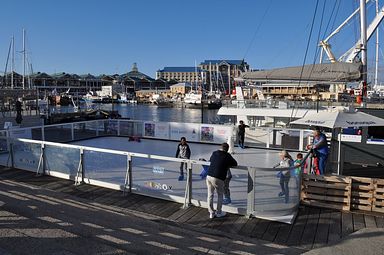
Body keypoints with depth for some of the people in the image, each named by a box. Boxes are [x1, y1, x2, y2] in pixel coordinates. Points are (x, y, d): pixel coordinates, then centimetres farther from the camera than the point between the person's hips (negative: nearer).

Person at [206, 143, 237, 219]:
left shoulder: (214, 153, 11)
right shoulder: (227, 156, -2)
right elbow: (235, 164, 10)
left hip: (209, 176, 4)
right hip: (218, 179, -4)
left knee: (210, 195, 13)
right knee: (220, 195, 16)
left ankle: (211, 213, 21)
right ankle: (218, 212, 25)